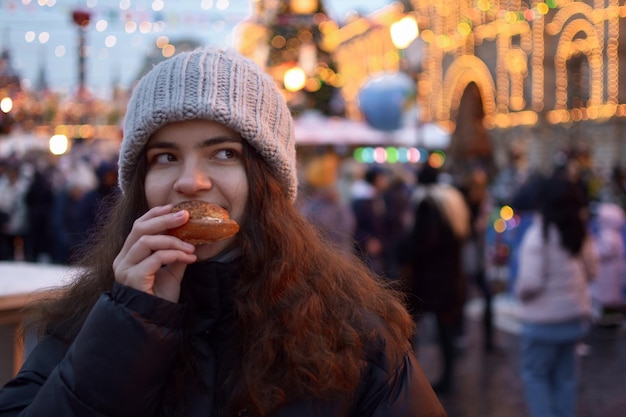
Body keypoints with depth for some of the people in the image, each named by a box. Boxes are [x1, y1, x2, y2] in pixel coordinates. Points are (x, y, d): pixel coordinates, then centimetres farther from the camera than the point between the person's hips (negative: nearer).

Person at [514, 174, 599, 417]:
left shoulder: (539, 234, -19)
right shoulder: (581, 231, 0)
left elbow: (531, 282, -22)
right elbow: (592, 270, 11)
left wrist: (520, 292, -3)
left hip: (544, 320, -6)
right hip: (576, 317, 6)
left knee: (534, 373, 10)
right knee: (565, 375, 17)